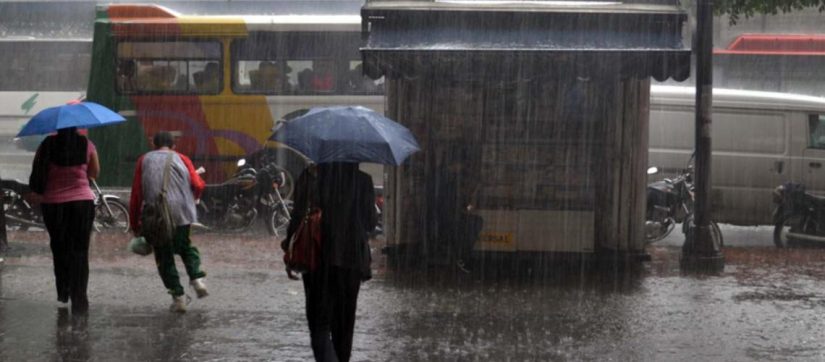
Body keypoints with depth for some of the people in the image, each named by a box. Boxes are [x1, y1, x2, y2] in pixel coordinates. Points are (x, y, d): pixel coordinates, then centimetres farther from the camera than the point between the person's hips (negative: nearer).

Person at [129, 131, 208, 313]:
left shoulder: (144, 160, 13)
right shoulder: (181, 159, 12)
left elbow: (136, 194, 7)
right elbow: (198, 185, 0)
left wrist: (135, 224, 12)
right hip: (183, 214, 1)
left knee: (165, 257, 9)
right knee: (187, 248, 22)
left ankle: (178, 297, 1)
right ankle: (197, 277, -2)